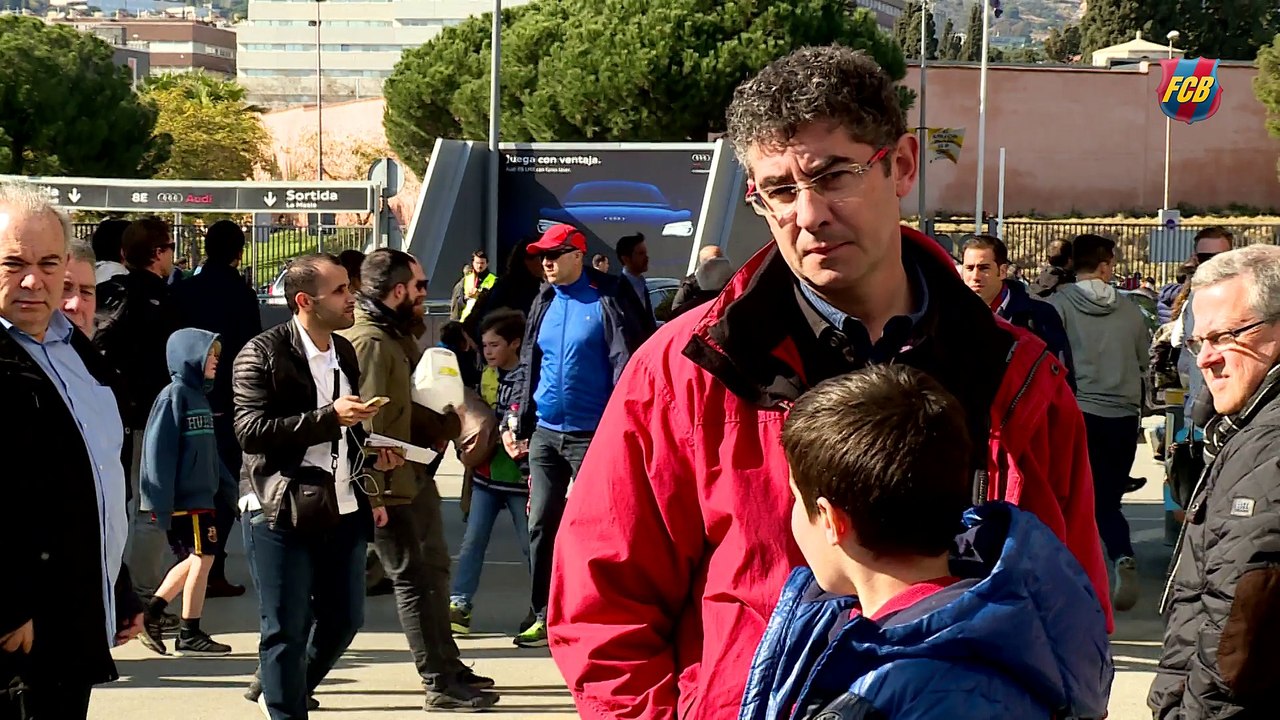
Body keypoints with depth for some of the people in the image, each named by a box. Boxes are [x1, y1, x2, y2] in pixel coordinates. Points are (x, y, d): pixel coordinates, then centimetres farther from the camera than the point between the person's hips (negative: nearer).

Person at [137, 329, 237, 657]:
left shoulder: (200, 396, 15)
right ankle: (190, 635, 5)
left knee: (193, 560, 14)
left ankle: (151, 615, 22)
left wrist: (229, 489, 19)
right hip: (184, 500, -9)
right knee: (202, 557, -4)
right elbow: (159, 451, -17)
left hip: (201, 497, 9)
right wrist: (161, 503, -20)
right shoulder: (174, 395, -12)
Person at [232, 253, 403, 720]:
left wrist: (372, 453, 6)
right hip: (281, 512, -7)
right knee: (288, 629, -1)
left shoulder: (345, 352, 14)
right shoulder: (263, 354, -10)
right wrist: (330, 417, -23)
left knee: (344, 619, 12)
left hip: (343, 510, 7)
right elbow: (251, 431, -19)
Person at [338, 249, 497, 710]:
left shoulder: (398, 335, 14)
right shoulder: (368, 340, -19)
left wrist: (444, 421, 8)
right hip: (391, 483, -11)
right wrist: (372, 495, -27)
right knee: (413, 580, -3)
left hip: (416, 473, 11)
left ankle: (448, 667, 30)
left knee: (434, 569, 18)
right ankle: (440, 685, 3)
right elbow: (365, 424, -25)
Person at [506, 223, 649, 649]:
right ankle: (545, 617, 16)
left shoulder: (607, 298, -7)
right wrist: (515, 420, 14)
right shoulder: (544, 302, 12)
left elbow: (626, 363, -11)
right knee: (541, 525, 8)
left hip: (590, 434, -6)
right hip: (545, 432, 6)